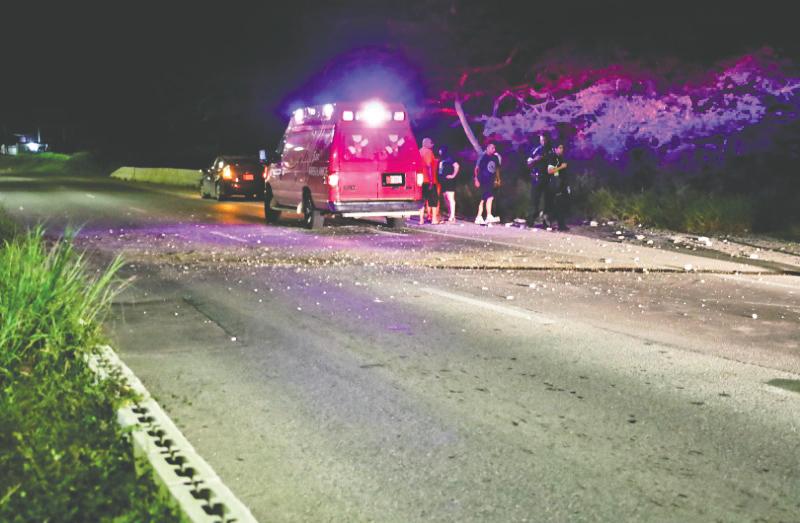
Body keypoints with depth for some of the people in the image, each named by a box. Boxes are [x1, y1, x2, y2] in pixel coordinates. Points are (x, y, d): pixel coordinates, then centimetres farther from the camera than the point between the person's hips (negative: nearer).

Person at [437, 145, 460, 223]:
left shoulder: (449, 158, -9)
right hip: (443, 181, 9)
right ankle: (449, 215, 16)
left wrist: (453, 175, -16)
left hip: (449, 181, -9)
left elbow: (456, 166, -20)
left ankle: (452, 217, -12)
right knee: (446, 199, 10)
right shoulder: (441, 160, 16)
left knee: (450, 198, -10)